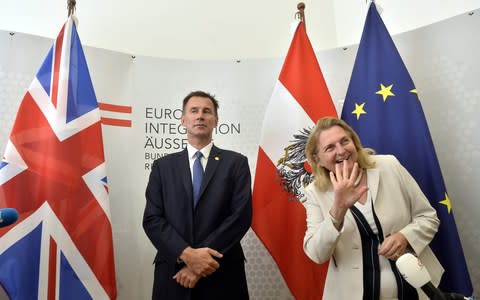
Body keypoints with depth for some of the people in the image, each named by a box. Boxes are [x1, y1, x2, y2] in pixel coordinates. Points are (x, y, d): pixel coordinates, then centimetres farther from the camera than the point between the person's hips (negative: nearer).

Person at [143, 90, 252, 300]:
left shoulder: (236, 163, -1)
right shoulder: (163, 166, 5)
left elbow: (241, 216, -9)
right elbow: (152, 219, -2)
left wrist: (201, 259, -15)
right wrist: (187, 254, -16)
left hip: (222, 276, -1)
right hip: (173, 275, 1)